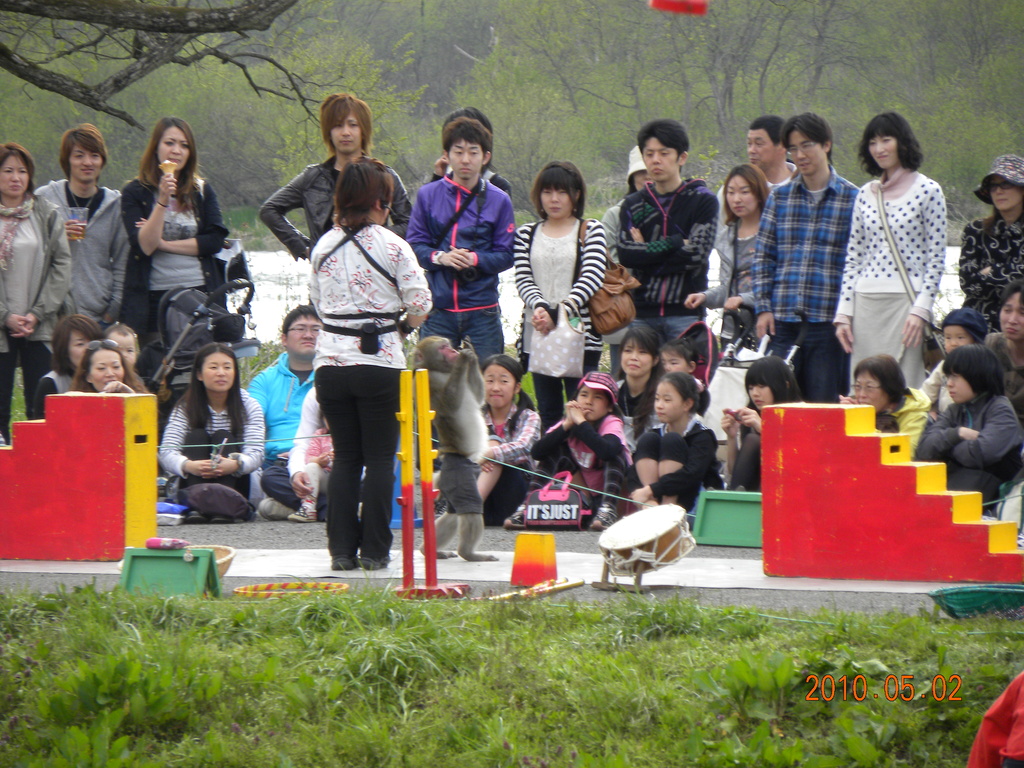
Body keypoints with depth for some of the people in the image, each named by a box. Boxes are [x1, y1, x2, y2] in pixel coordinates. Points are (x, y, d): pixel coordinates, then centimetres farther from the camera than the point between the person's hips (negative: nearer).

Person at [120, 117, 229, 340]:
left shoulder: (202, 191, 11)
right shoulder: (135, 192, 3)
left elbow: (215, 240, -1)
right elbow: (144, 246, -10)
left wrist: (163, 243, -6)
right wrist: (162, 201, -18)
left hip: (200, 295, 2)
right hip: (154, 298, -2)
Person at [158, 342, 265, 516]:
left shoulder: (249, 407, 1)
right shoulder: (185, 408, -1)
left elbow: (256, 454, -14)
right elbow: (166, 452, -15)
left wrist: (236, 464, -39)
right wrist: (189, 466, -39)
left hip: (234, 485, 0)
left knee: (223, 437, -21)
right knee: (196, 436, -21)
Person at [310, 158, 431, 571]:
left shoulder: (323, 247, 6)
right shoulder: (392, 246, -7)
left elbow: (318, 301, 11)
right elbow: (420, 304, -6)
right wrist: (405, 323, 15)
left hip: (330, 361, 4)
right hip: (379, 359, -4)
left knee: (345, 457, 10)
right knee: (380, 458, 3)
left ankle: (341, 549, 6)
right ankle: (374, 551, 2)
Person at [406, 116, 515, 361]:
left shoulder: (498, 200, 3)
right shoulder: (428, 195, 4)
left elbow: (506, 256, 1)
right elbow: (414, 245, 4)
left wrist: (477, 259, -16)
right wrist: (439, 257, -15)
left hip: (482, 310, 0)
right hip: (438, 310, 0)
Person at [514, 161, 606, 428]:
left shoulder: (591, 230, 5)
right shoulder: (526, 234, 13)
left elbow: (592, 276, -8)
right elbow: (523, 279, 4)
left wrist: (559, 313, -19)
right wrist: (539, 307, -18)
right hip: (537, 335, 3)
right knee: (547, 414, 5)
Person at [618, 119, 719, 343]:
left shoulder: (703, 200, 3)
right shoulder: (633, 205, 12)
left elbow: (696, 254, -10)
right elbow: (625, 254, -4)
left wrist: (647, 251, -5)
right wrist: (675, 242, -10)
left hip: (685, 313, -3)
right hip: (642, 313, 3)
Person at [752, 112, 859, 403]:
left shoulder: (852, 199, 1)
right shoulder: (779, 198, 10)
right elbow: (763, 256, 11)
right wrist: (763, 307, 2)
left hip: (829, 323, -3)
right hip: (782, 322, 3)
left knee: (824, 402, -1)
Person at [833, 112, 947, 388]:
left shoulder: (927, 191, -1)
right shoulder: (866, 194, 13)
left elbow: (936, 258, -3)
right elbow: (853, 258, 14)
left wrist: (921, 310, -12)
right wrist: (844, 313, 7)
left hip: (905, 300, -5)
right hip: (865, 303, 5)